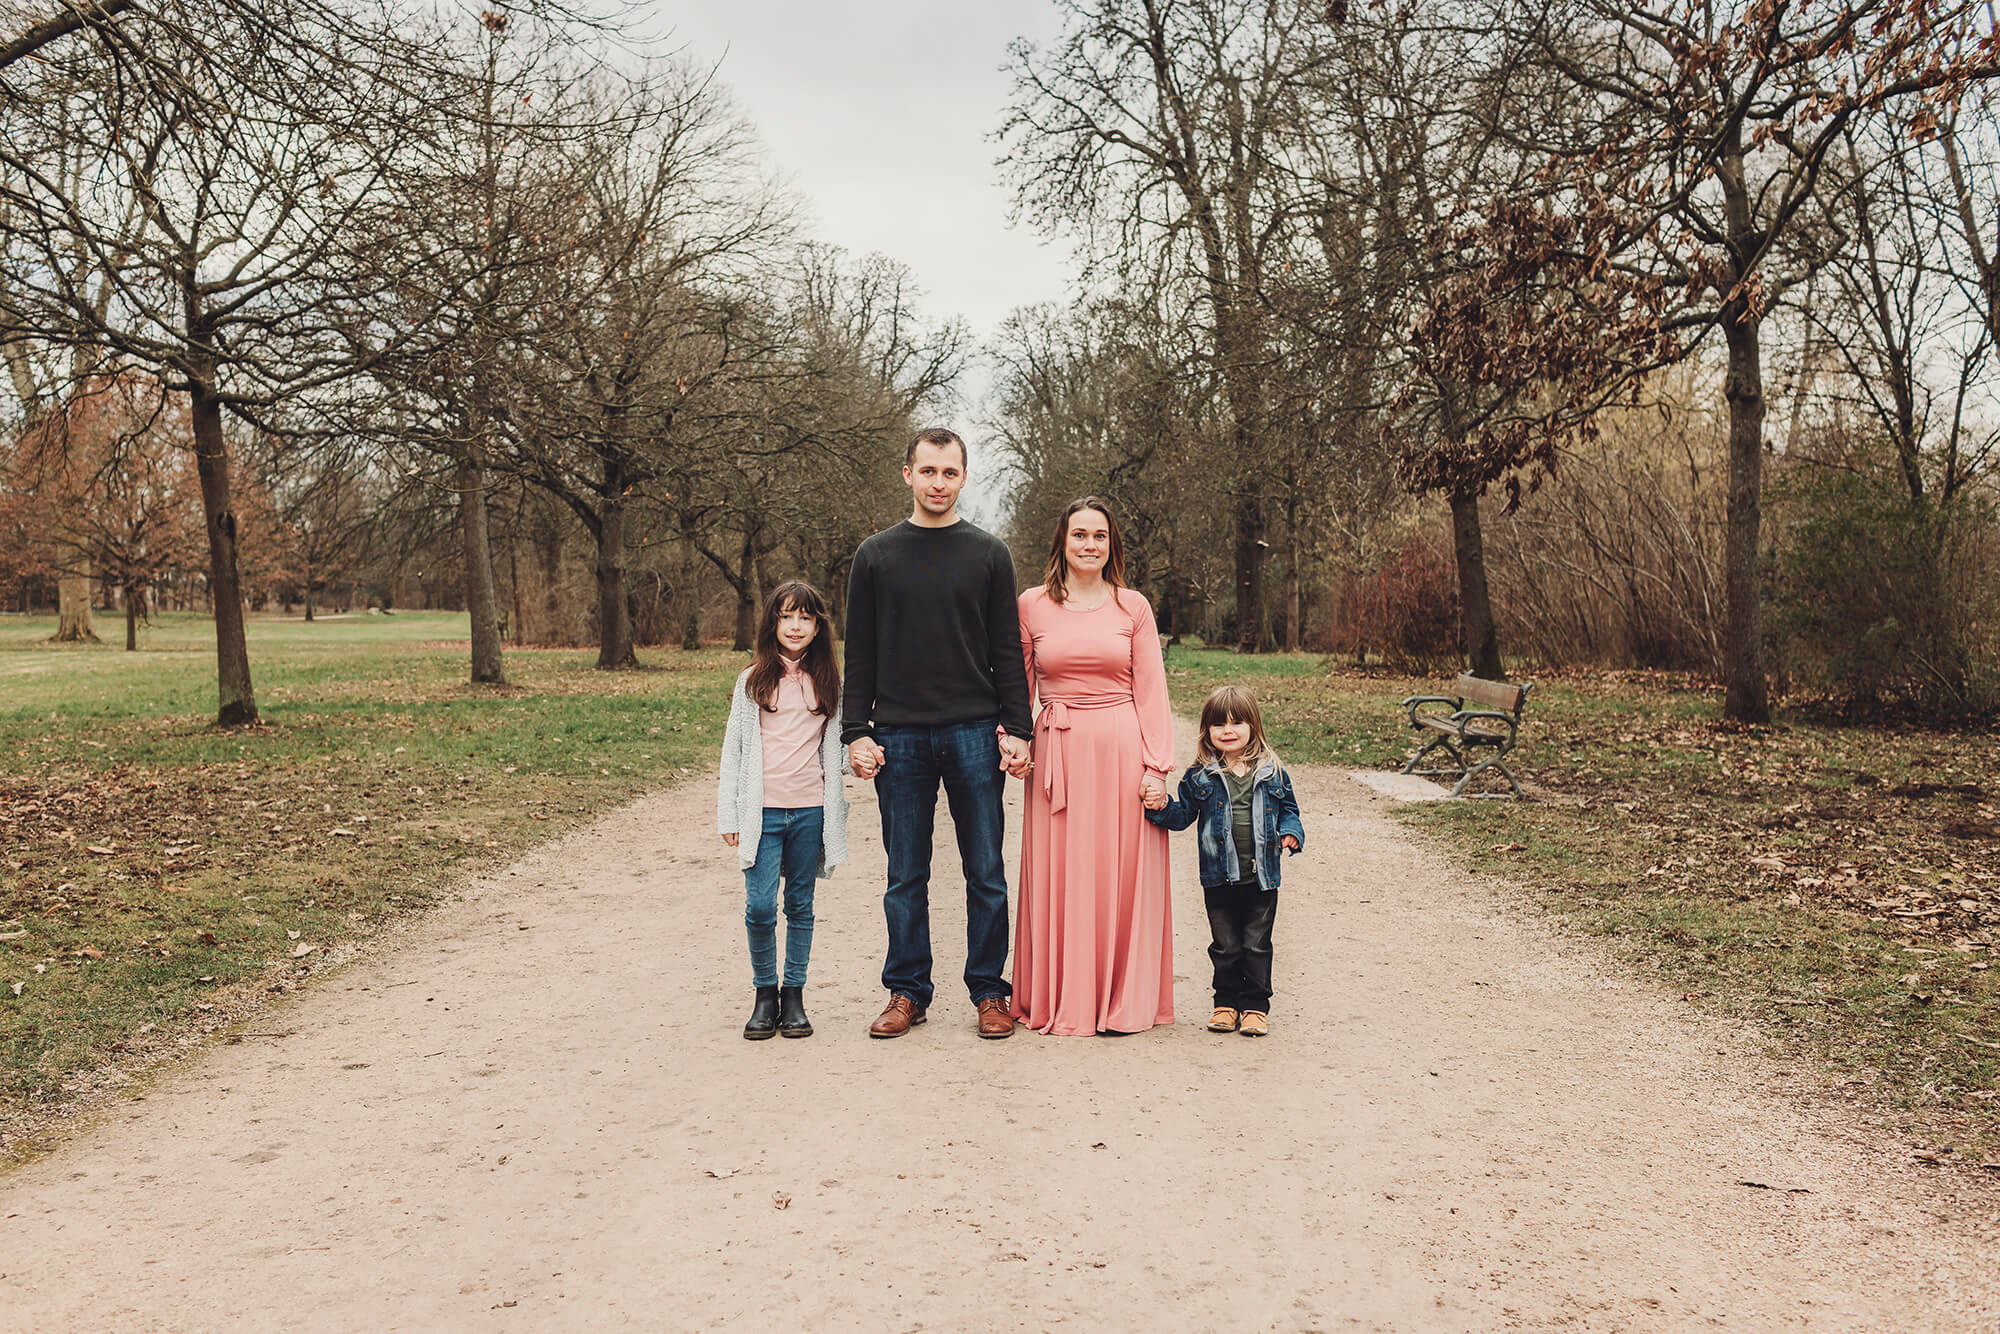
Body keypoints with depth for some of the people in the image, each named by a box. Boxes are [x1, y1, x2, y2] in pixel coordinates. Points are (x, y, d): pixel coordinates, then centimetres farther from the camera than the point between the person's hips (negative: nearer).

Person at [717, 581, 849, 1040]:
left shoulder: (829, 683, 8)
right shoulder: (752, 680, 4)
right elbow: (733, 749, 6)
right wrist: (729, 815, 2)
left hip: (811, 811, 1)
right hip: (763, 811, -1)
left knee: (800, 905, 8)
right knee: (760, 906, -7)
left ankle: (794, 994, 20)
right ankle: (764, 993, 12)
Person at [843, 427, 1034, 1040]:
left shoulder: (989, 554, 7)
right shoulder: (876, 555, 9)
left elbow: (1008, 653, 6)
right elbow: (860, 655, 8)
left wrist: (1016, 730, -2)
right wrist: (856, 732, 0)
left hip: (974, 735, 0)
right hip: (899, 737, 1)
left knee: (986, 873, 4)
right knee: (906, 875, 7)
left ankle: (989, 990, 16)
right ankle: (907, 991, 19)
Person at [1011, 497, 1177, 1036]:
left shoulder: (1133, 606, 5)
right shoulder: (1032, 604, 6)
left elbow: (1151, 690, 3)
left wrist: (1157, 766, -4)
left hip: (1122, 749, 0)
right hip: (1058, 753, 1)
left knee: (1122, 874, 3)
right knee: (1058, 875, 4)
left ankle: (1123, 1001, 15)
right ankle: (1061, 1001, 17)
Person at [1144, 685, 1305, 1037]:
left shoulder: (1272, 772, 1)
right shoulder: (1200, 776, -1)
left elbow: (1287, 809, 10)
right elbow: (1184, 813, 5)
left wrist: (1290, 832, -8)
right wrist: (1162, 807, -14)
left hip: (1262, 878, 0)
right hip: (1219, 879, 0)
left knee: (1257, 946, 8)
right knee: (1225, 946, 11)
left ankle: (1255, 1005, 19)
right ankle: (1227, 1002, 25)